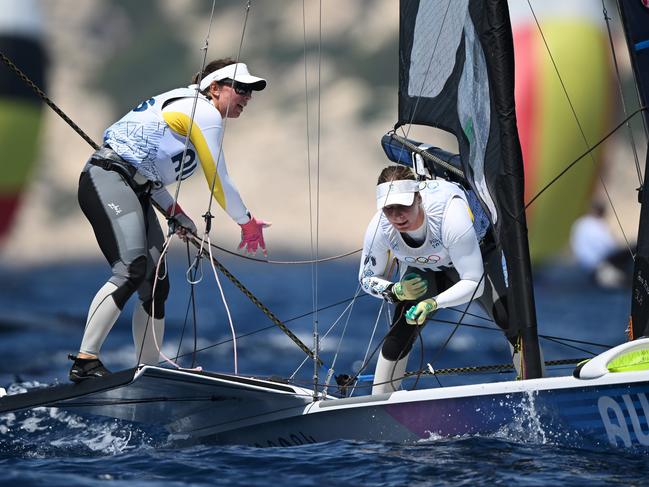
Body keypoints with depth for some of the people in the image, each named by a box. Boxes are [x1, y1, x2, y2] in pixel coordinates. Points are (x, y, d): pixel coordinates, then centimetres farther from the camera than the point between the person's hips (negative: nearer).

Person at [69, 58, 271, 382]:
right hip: (109, 181, -11)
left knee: (156, 286, 7)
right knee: (132, 271, -26)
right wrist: (248, 223, 11)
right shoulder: (205, 113, -6)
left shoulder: (184, 105, 24)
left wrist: (174, 213, 17)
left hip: (135, 191, 11)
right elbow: (219, 183, -4)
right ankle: (85, 362, -31)